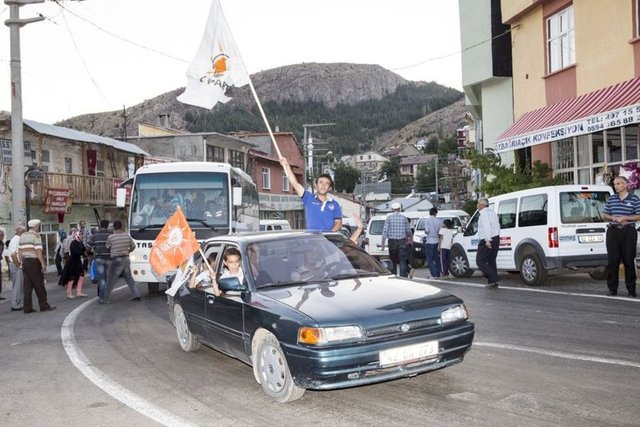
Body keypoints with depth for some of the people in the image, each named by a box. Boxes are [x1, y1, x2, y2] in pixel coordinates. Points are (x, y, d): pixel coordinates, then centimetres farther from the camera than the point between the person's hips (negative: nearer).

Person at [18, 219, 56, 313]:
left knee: (27, 285, 8)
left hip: (25, 262, 7)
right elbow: (38, 251, -16)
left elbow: (19, 251, 13)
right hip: (34, 261, -7)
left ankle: (27, 307, 8)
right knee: (39, 285, 0)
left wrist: (23, 261, 20)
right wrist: (43, 264, -14)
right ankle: (44, 305, 5)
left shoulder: (23, 235, 13)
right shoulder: (36, 236, -10)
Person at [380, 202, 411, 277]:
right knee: (403, 262, -2)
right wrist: (408, 236, 30)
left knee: (394, 261, 13)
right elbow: (409, 231, 7)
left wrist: (383, 243, -3)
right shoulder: (404, 218, 1)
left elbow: (385, 230, -6)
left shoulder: (389, 217, -1)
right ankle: (403, 276, -12)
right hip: (402, 241, 0)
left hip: (392, 242, 1)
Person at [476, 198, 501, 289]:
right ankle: (493, 282, 13)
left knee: (480, 261, -3)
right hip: (496, 238, 10)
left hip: (487, 241, -9)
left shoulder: (484, 213, -12)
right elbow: (497, 226, 21)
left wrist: (487, 240, -33)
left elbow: (486, 227, -25)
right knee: (491, 261, 14)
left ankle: (493, 279, -12)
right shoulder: (492, 212, 18)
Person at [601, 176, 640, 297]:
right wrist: (614, 218, -7)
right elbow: (604, 215, 12)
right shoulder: (611, 199, 12)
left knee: (629, 261, 0)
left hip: (628, 232, -3)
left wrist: (624, 218, -13)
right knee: (613, 261, 2)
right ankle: (612, 289, 8)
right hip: (613, 231, 3)